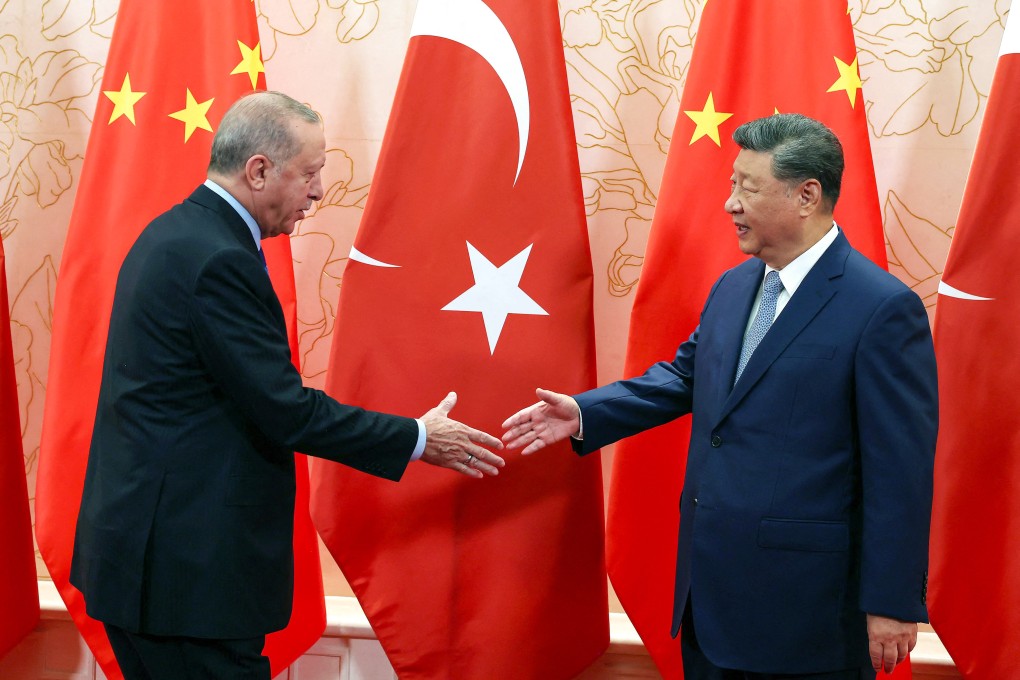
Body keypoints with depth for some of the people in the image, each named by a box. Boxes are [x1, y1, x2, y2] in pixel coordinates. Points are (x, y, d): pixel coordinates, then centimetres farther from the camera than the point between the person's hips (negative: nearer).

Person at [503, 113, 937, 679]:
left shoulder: (883, 309, -15)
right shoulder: (732, 287, 10)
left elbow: (901, 470, -16)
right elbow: (685, 374, 21)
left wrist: (892, 605, -15)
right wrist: (584, 413, 8)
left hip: (805, 603, -7)